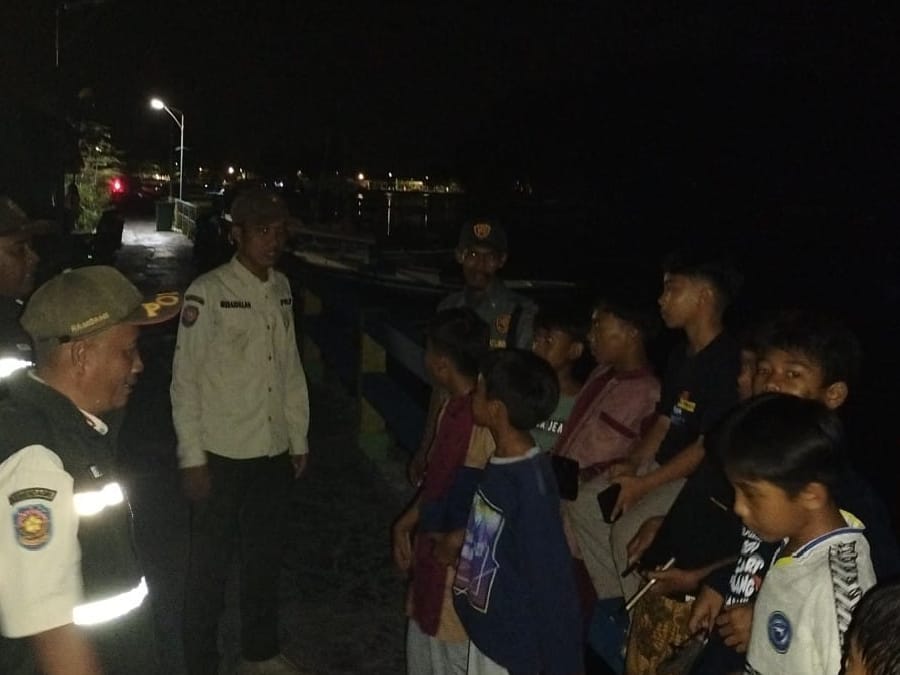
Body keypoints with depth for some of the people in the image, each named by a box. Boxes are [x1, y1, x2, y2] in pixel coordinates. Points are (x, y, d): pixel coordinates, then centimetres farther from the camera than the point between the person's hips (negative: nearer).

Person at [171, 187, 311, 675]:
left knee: (266, 557, 19)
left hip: (274, 452, 6)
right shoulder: (208, 293, -12)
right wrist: (192, 458, -11)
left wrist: (298, 439, 12)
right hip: (222, 455, -5)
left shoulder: (281, 289, 5)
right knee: (209, 566, 8)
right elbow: (185, 380, -11)